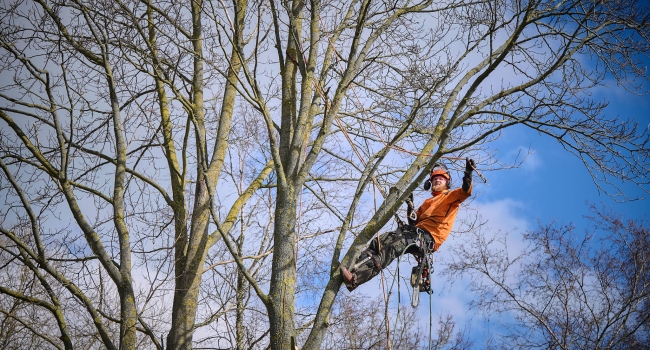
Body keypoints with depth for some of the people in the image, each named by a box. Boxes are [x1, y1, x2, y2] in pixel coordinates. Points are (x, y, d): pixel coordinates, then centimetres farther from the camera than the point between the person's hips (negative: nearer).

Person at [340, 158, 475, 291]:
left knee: (391, 247, -31)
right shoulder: (427, 202, 37)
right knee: (377, 243, -14)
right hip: (416, 231, 8)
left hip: (429, 237, -8)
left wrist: (468, 173, -23)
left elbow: (465, 191, -7)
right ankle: (353, 270, -27)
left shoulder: (451, 196, 15)